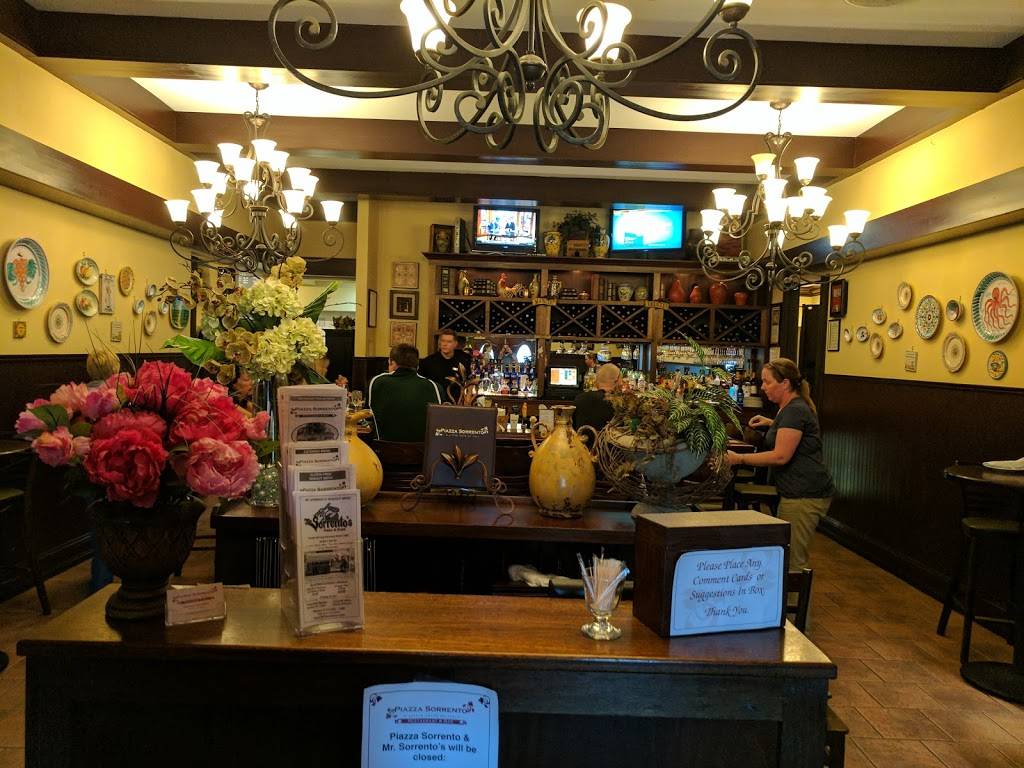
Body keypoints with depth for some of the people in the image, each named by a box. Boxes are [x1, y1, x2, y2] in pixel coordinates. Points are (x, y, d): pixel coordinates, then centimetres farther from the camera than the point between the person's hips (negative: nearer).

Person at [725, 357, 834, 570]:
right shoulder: (792, 407, 18)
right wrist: (772, 423, 25)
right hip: (800, 492, 11)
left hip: (805, 496, -11)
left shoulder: (795, 410, -15)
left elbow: (781, 456, -21)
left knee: (792, 563, -7)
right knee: (787, 558, 13)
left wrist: (739, 458, -17)